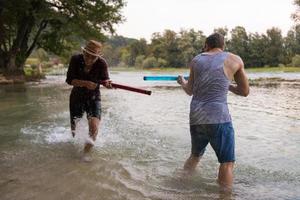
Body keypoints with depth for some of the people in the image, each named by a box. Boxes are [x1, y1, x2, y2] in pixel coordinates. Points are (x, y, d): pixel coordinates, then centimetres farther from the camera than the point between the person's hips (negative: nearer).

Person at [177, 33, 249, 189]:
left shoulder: (196, 60, 12)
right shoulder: (235, 60, 4)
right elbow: (245, 92, 11)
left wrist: (182, 82, 41)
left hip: (195, 117, 5)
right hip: (218, 118, -5)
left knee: (195, 155, 24)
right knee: (227, 162, 5)